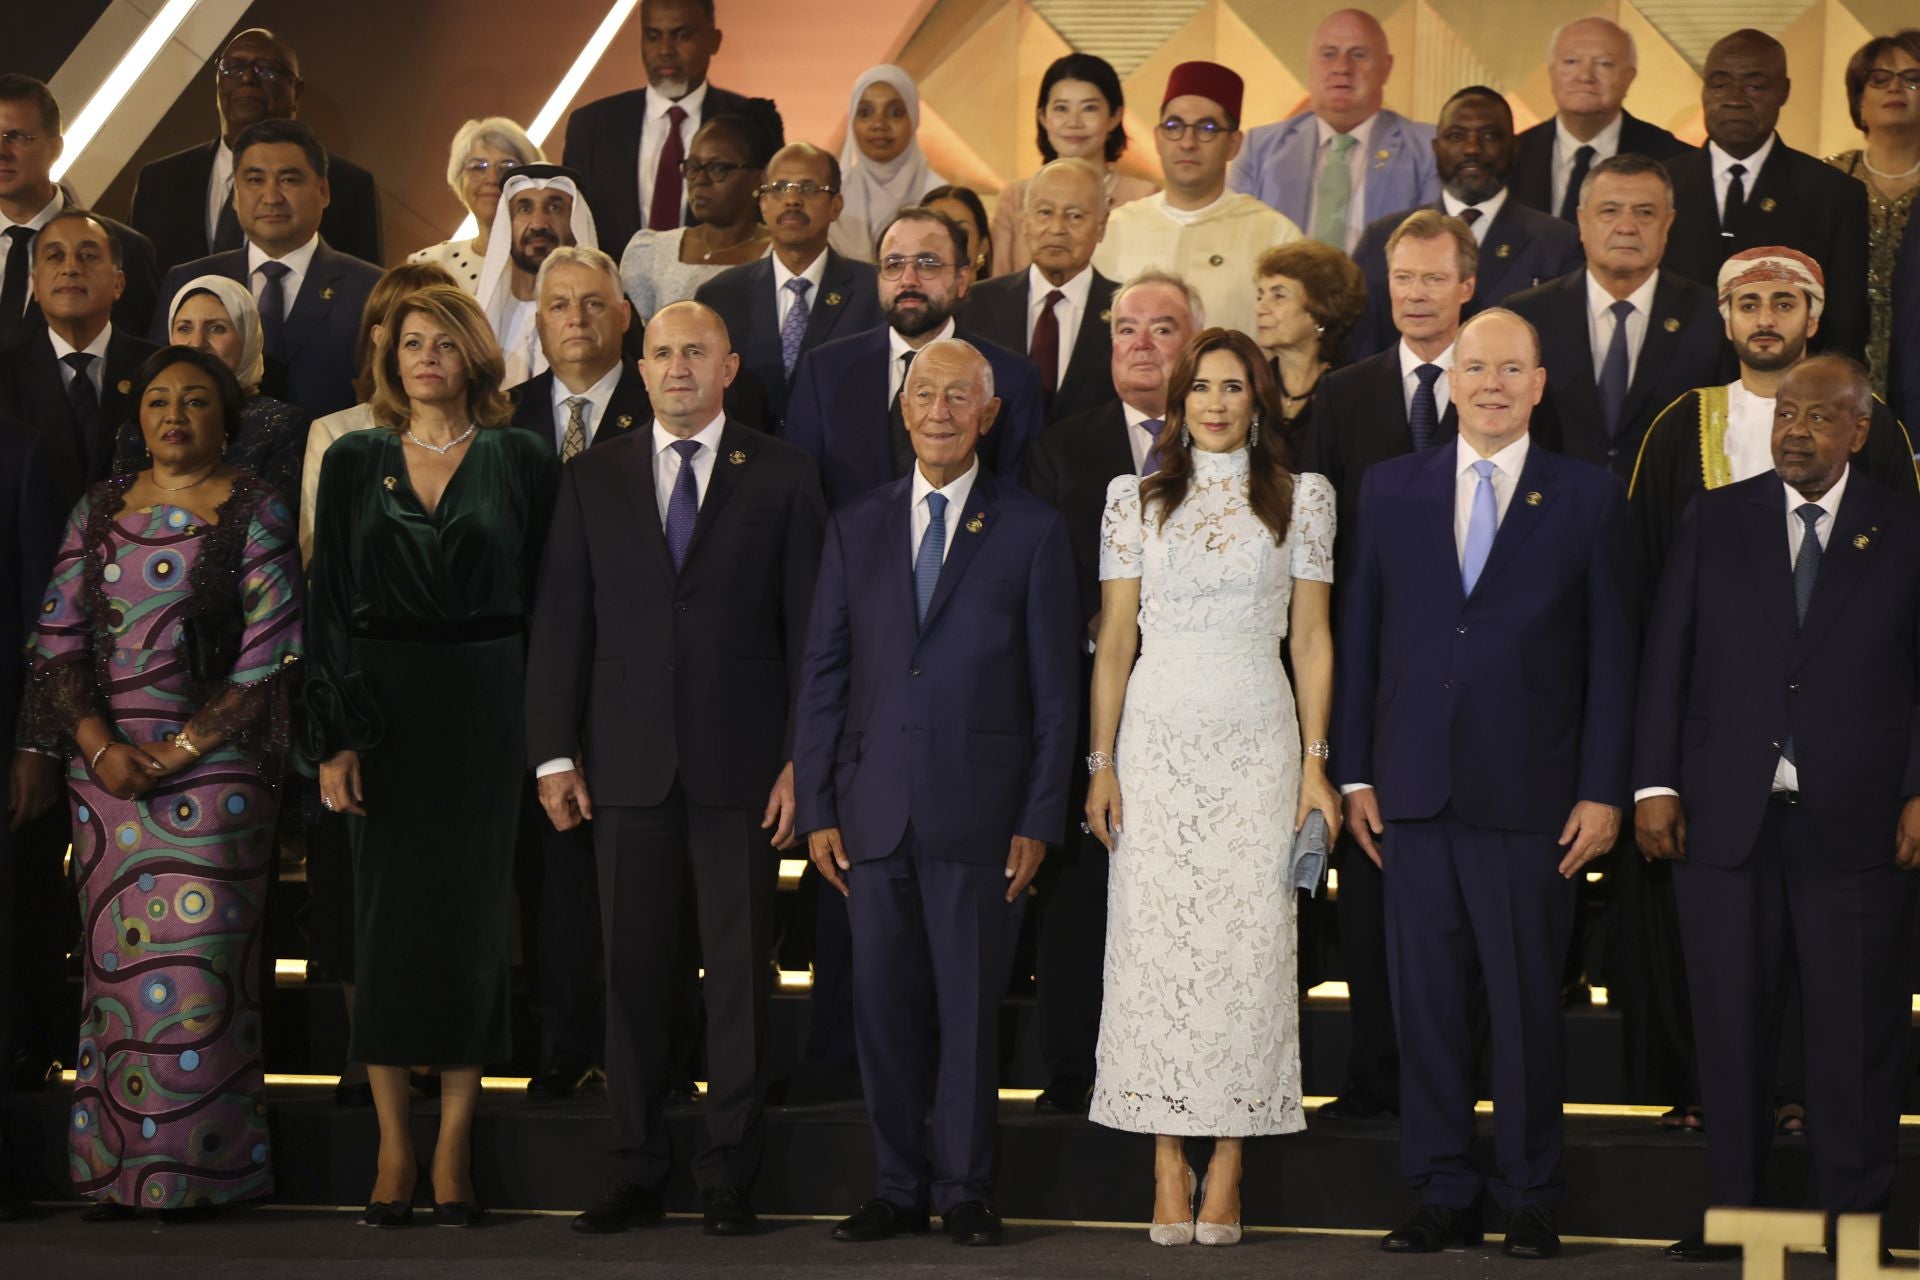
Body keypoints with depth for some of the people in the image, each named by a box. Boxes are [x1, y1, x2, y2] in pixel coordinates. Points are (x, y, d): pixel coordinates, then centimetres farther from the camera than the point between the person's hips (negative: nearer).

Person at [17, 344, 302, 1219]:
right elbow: (58, 640, 8)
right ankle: (113, 1168, 8)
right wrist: (101, 747, -7)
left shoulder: (255, 512, 0)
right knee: (113, 959, 3)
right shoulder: (98, 511, 12)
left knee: (194, 962, -5)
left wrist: (179, 752, -11)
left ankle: (190, 1169, 1)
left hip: (214, 764, -4)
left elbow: (267, 655, -6)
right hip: (106, 768, 4)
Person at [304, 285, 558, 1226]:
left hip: (481, 708, -1)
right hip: (380, 703, 1)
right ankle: (393, 1153, 8)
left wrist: (540, 733, -6)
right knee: (385, 914, 1)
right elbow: (330, 605, 4)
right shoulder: (354, 462, 6)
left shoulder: (520, 461, 3)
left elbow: (541, 598, 2)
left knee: (469, 910, 0)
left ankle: (453, 1155, 6)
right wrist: (331, 740, -4)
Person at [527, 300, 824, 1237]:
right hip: (628, 764, 2)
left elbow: (810, 625, 1)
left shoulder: (782, 477, 4)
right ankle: (638, 1172, 11)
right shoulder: (593, 480, 10)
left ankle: (729, 1176, 8)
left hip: (742, 764, -2)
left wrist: (803, 757, -5)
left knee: (740, 972, 2)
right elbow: (560, 623, 7)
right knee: (631, 971, 4)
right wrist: (554, 752, 0)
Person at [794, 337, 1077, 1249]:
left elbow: (1053, 686, 1)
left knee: (971, 1008, 2)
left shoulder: (1032, 531, 3)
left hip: (979, 811, -2)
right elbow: (822, 674, 10)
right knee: (883, 1006, 5)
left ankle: (964, 1191, 11)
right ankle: (898, 1189, 15)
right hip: (876, 811, 3)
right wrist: (816, 806, 3)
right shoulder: (856, 527, 11)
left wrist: (1039, 819, -4)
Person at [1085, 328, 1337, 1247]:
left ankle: (1228, 1168, 1)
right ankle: (1169, 1170, 2)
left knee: (1249, 942, -4)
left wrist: (1315, 763, 0)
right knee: (1155, 938, -3)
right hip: (1158, 739, 0)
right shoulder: (1136, 500, 7)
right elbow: (1114, 640, 7)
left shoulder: (1301, 498, 7)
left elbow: (1312, 638, 6)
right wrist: (1102, 764, 0)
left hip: (1259, 739, 0)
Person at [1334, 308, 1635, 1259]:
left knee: (1528, 1003, 2)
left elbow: (1611, 653, 2)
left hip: (1528, 794, -2)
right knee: (1426, 1001, 5)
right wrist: (1354, 774, 5)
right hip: (1415, 789, 2)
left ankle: (1529, 1201, 12)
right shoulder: (1391, 490, 10)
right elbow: (1360, 636, 10)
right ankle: (1442, 1196, 13)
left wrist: (1603, 790, -4)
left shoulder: (1589, 499, 3)